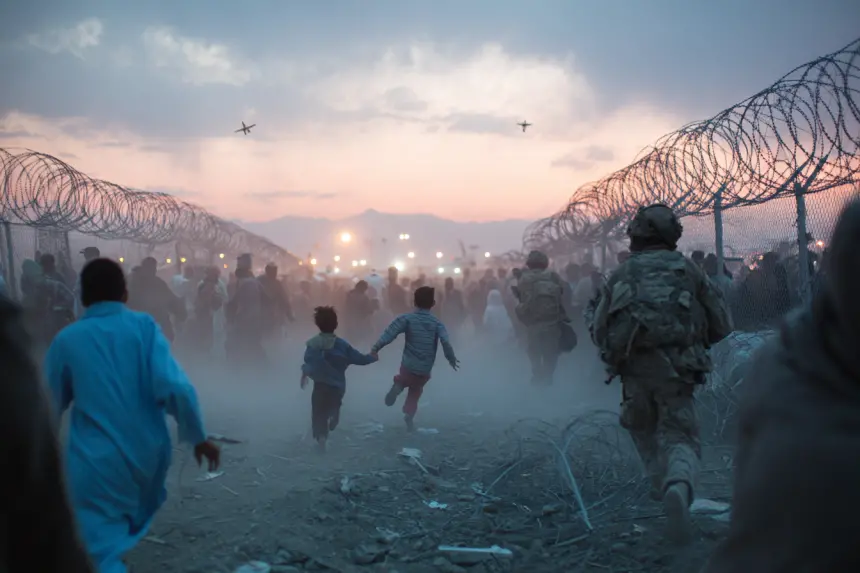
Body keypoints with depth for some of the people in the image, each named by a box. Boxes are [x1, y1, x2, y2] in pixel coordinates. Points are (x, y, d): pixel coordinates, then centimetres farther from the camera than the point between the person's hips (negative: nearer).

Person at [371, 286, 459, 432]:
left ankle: (399, 384, -4)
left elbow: (390, 333, -18)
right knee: (415, 392, 23)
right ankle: (409, 415, 0)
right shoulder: (437, 323, -2)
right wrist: (452, 359, -2)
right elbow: (446, 342, -16)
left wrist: (375, 348, -21)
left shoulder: (407, 318, -6)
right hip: (425, 370, 1)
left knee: (403, 379, 31)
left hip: (408, 365, -1)